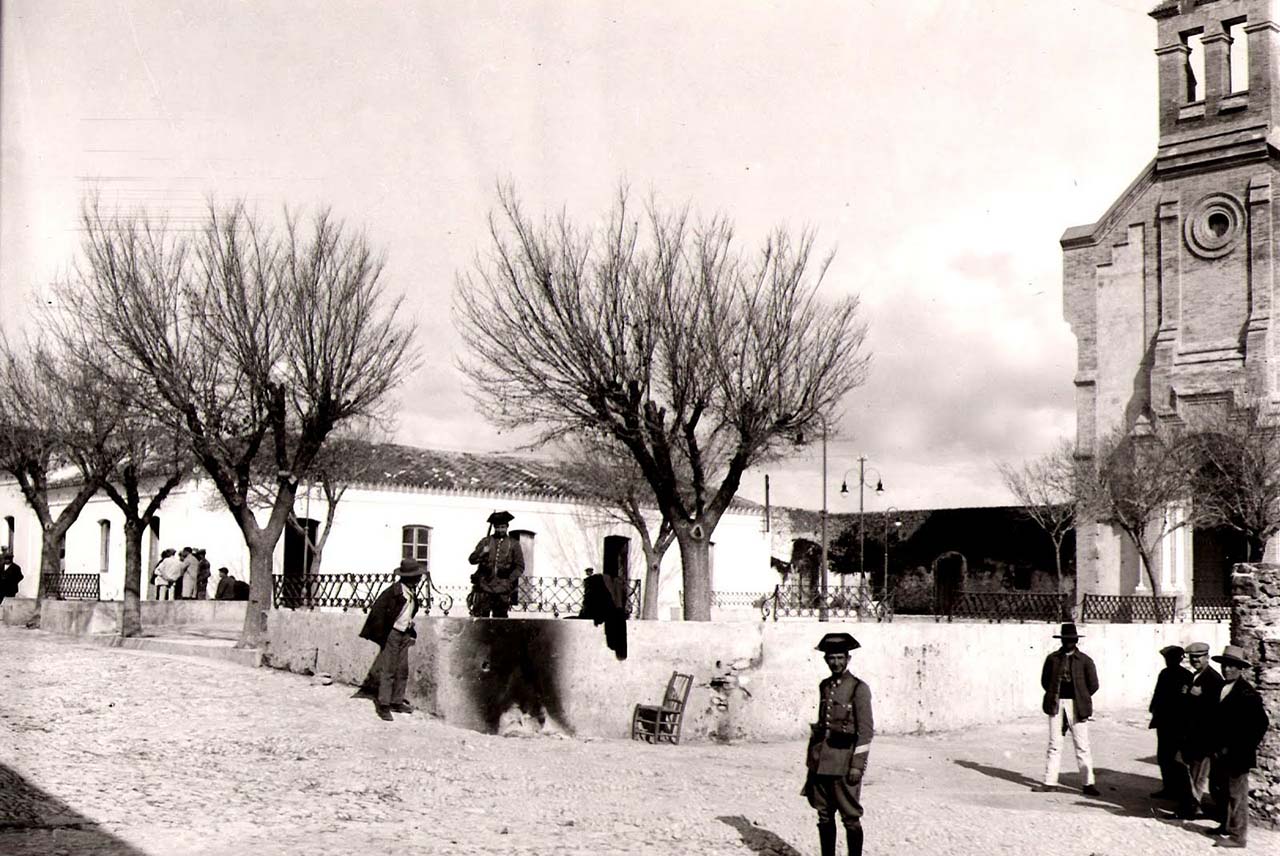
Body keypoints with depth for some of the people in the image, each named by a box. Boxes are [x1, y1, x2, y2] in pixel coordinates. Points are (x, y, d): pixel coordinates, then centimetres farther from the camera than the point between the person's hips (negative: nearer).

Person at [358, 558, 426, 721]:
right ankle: (383, 705, -3)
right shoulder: (394, 591, -20)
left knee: (403, 670, 9)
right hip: (392, 634, -8)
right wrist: (381, 634, -16)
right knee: (388, 670, -6)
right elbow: (377, 609, -17)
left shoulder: (412, 592, 4)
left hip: (404, 634, 8)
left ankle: (397, 702, 17)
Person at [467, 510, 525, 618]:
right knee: (480, 617, -6)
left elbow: (520, 566, 8)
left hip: (502, 589, 0)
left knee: (500, 618, 2)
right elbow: (472, 559, 7)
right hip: (484, 586, 0)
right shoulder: (486, 541, 10)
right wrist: (482, 553, -12)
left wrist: (510, 581, -4)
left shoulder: (513, 544, 8)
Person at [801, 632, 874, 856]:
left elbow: (866, 730, -10)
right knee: (824, 816, 11)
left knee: (851, 818, -1)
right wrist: (812, 758, 16)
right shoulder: (824, 686, 13)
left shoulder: (859, 688, -6)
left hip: (845, 763, -6)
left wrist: (857, 765, -15)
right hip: (821, 762, 6)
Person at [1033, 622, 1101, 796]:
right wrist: (1055, 697, 7)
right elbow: (1045, 681, 13)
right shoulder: (1053, 658, 6)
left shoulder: (1084, 660, 0)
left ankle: (1088, 783, 5)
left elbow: (1093, 685, 4)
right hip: (1056, 705, 2)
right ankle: (1049, 782, 10)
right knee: (1054, 745, 5)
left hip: (1076, 707, -2)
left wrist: (1079, 699, 6)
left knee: (1082, 746, -1)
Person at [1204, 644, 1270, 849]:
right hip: (1220, 753, 9)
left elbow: (1261, 723, -17)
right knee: (1219, 790, 19)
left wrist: (1245, 748, -15)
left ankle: (1237, 837, 6)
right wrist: (1215, 746, 10)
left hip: (1237, 755, -8)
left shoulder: (1246, 693, -15)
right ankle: (1226, 825, 34)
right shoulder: (1220, 688, 9)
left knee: (1236, 794, -1)